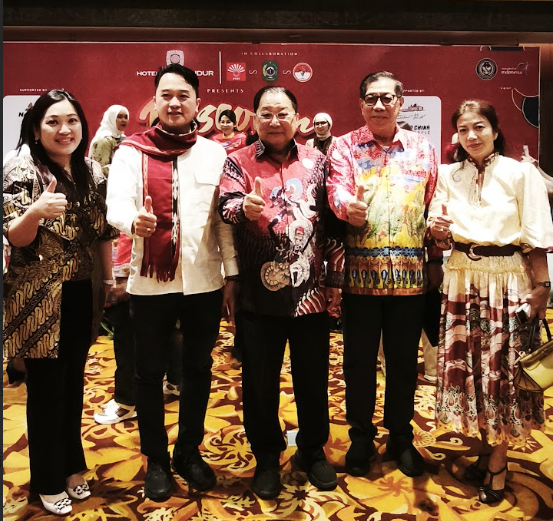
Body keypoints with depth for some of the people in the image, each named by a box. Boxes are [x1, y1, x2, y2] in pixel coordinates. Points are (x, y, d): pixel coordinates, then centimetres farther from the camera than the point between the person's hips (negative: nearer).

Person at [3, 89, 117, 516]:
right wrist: (36, 212, -36)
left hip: (82, 294, 5)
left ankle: (72, 466, 33)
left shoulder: (93, 172, 5)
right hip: (39, 297, -5)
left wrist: (110, 280, 12)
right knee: (46, 388, 5)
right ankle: (48, 481, 23)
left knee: (74, 382, 15)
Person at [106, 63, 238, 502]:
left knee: (198, 368, 13)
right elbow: (115, 205, -12)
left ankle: (190, 451, 32)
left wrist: (232, 273, 2)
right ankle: (156, 459, 28)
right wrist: (133, 220, -35)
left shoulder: (216, 154, 5)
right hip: (150, 282, -1)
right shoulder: (131, 152, 1)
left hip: (204, 281, 2)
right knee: (150, 372, 10)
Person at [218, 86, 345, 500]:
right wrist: (244, 208, -36)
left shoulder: (316, 161, 7)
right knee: (260, 380, 10)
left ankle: (313, 451, 35)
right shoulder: (238, 162, 3)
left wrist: (336, 278, 3)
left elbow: (332, 221, 6)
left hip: (310, 290, 1)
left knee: (313, 376, 13)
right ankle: (267, 458, 31)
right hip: (260, 292, -1)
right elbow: (226, 205, -12)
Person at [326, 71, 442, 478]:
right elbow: (337, 189, -13)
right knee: (359, 360, 8)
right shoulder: (345, 147, 4)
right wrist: (348, 205, -36)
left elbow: (434, 207, 11)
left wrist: (435, 260, 9)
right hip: (361, 272, -1)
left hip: (410, 273, 2)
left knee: (404, 361, 12)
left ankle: (401, 437, 31)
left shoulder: (423, 148, 9)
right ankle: (361, 438, 27)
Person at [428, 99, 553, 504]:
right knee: (466, 364, 7)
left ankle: (496, 462, 19)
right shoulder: (448, 175, 8)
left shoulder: (520, 173, -2)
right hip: (461, 278, 3)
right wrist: (439, 232, -11)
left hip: (507, 279, -3)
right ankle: (487, 448, 28)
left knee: (502, 366, 2)